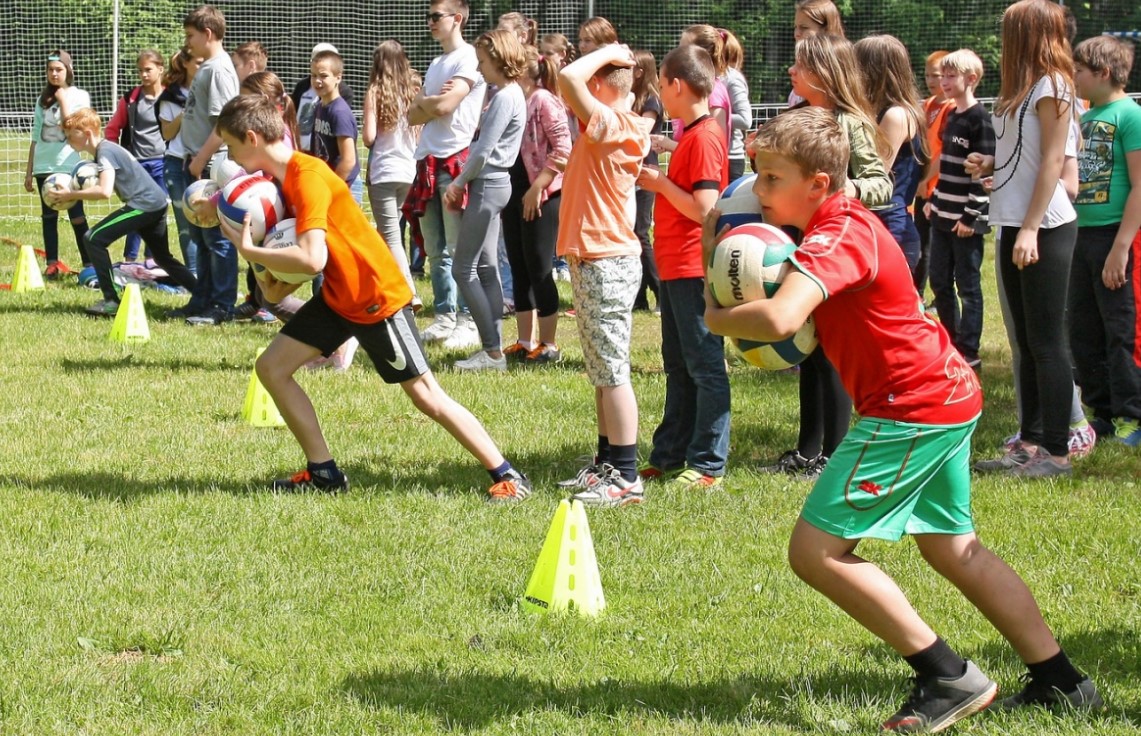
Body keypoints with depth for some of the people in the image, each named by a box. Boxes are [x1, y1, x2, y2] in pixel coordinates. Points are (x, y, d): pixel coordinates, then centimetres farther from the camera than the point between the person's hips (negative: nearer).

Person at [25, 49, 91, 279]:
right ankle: (52, 264, 8)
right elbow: (35, 137, 14)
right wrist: (29, 171, 12)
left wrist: (63, 100, -9)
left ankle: (89, 264, -2)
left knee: (76, 216, -6)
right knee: (48, 216, 5)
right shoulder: (43, 99, 12)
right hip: (44, 166, 4)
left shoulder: (79, 96, 0)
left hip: (69, 166, -4)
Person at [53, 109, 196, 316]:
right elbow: (107, 187, 20)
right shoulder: (106, 149, 16)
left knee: (95, 239, -11)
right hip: (156, 204, 10)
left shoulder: (105, 152, -14)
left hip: (144, 204, -10)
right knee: (163, 258, 23)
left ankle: (111, 301, -9)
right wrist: (76, 193, 5)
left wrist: (72, 195, -18)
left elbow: (105, 191, -26)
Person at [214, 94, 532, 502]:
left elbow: (312, 259, -34)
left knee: (425, 394, -6)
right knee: (271, 367, 4)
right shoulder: (278, 177, 5)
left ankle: (508, 478, 0)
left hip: (378, 298, -9)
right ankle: (323, 471, 11)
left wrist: (249, 251, -23)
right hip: (337, 296, 9)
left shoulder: (308, 177, -25)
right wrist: (276, 281, -7)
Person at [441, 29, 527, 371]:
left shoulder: (505, 97, -17)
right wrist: (463, 183, 9)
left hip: (488, 185, -10)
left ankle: (492, 351, -8)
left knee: (463, 268, -8)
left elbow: (483, 150, -19)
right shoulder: (510, 94, 14)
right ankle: (493, 348, 11)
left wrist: (458, 183, -7)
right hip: (492, 184, 10)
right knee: (486, 268, 10)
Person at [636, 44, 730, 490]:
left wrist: (660, 183, -12)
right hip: (676, 267, 11)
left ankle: (709, 465, -3)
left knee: (704, 365, -6)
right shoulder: (691, 135, 16)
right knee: (678, 366, 15)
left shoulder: (704, 137, -16)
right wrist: (657, 180, 8)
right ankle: (670, 457, 22)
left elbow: (703, 208, -22)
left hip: (694, 269, -11)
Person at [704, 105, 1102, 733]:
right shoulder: (838, 224, 12)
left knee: (816, 550, -9)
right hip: (950, 397, 11)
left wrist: (716, 318, -16)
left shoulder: (839, 235, -21)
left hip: (911, 409, -11)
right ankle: (1059, 681, 28)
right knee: (950, 546, 23)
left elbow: (778, 320, -36)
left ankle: (949, 679, -7)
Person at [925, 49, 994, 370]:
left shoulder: (979, 119, -14)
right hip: (943, 216, 9)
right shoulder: (950, 117, 13)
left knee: (968, 286, -2)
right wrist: (934, 200, 17)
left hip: (966, 220, -9)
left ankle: (969, 354, 4)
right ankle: (951, 344, 23)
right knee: (940, 282, 13)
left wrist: (972, 215, -19)